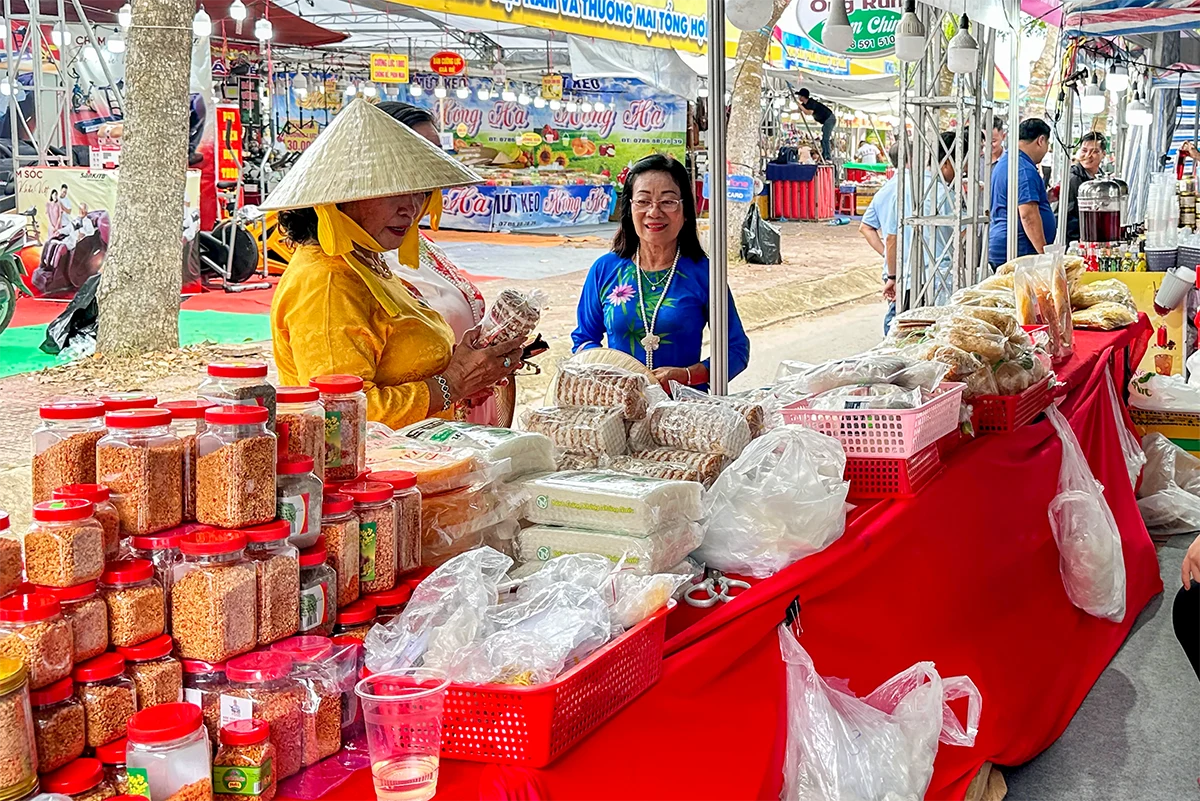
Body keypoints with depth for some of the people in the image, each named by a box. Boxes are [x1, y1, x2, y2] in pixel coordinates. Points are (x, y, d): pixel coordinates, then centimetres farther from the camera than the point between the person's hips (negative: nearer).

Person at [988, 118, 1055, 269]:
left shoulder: (1003, 162, 19)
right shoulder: (1024, 170, -14)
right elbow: (1028, 215, -21)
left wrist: (1045, 198, 33)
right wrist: (1044, 253, -21)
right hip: (1020, 251, -11)